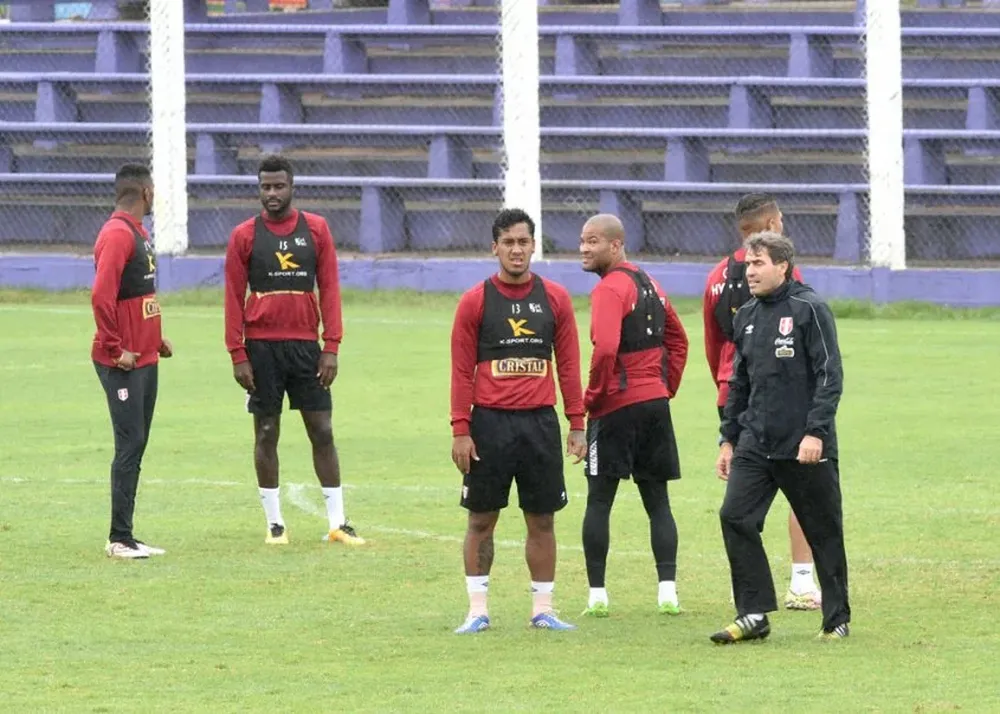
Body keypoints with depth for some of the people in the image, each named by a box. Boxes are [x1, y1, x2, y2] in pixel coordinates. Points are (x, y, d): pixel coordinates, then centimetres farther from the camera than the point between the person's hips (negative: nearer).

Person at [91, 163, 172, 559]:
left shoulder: (137, 232, 16)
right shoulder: (117, 235, -15)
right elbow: (101, 295, -23)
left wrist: (155, 338, 16)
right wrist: (115, 348, -21)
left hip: (144, 359, 10)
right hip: (124, 363, -10)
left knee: (136, 445, 10)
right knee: (130, 445, -9)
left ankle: (125, 536, 13)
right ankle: (120, 539, -6)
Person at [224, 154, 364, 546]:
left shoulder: (316, 229, 5)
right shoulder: (244, 235, 2)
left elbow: (329, 288, 4)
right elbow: (233, 297, 2)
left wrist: (331, 347, -3)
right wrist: (238, 355, -5)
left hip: (306, 345, 1)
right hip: (262, 347, -1)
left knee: (322, 431, 1)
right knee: (266, 433, 3)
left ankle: (337, 522, 6)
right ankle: (274, 523, 9)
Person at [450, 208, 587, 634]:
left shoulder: (555, 299, 6)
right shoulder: (475, 302, 0)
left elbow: (568, 365, 9)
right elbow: (462, 370, 0)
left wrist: (576, 424, 4)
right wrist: (460, 430, -6)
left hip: (540, 423, 2)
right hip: (489, 421, -2)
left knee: (542, 519, 5)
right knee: (481, 519, 2)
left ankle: (542, 609, 12)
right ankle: (477, 610, 8)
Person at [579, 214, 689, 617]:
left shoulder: (610, 289, -13)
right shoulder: (648, 285, 14)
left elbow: (605, 349, -26)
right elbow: (678, 340, 23)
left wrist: (593, 396, -13)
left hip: (617, 407, -8)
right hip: (656, 405, 8)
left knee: (599, 501, 0)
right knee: (657, 501, 9)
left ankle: (597, 594, 0)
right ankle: (667, 591, 2)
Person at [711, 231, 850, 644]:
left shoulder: (808, 309, -7)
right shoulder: (747, 317, 13)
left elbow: (830, 376, -11)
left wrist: (816, 432, -18)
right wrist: (729, 439, 18)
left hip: (805, 448, -6)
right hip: (755, 442, 6)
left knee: (824, 532, 4)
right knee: (735, 517, -9)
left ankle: (837, 620, 16)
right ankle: (753, 614, -4)